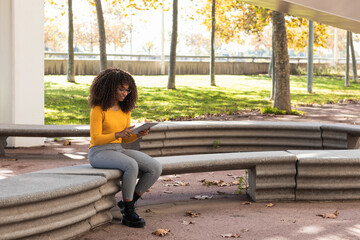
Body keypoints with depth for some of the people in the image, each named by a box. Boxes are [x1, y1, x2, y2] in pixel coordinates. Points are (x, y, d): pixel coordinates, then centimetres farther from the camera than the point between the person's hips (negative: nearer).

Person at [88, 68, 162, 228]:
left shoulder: (125, 109, 11)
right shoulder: (98, 109, -10)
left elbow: (126, 139, 12)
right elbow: (95, 139, -14)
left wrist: (139, 134, -9)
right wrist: (118, 134, -27)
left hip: (119, 150, 7)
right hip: (99, 153, -7)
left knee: (156, 168, -14)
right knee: (132, 166, -36)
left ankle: (127, 203, -2)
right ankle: (128, 214, -22)